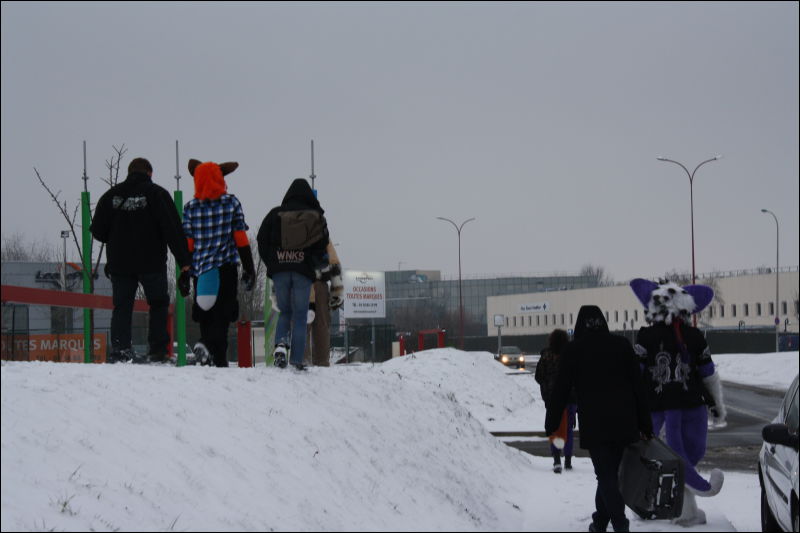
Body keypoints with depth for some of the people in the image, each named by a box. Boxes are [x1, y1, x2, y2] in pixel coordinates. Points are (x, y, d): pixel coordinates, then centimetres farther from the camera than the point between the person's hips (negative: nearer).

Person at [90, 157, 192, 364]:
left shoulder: (111, 195, 7)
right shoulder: (156, 193, -2)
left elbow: (97, 231, 7)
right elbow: (173, 230, -8)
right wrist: (184, 263, -9)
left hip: (119, 263, 2)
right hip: (151, 262, -2)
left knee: (122, 307, 8)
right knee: (159, 304, 12)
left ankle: (119, 349, -4)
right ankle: (158, 350, 3)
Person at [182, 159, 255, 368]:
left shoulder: (190, 207, 5)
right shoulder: (231, 202, 2)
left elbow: (187, 242, 2)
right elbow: (241, 238, 1)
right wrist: (249, 268, 5)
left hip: (200, 268, 2)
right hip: (226, 266, -2)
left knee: (205, 314, 14)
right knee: (222, 315, -7)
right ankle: (218, 356, -27)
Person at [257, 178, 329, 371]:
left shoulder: (275, 214, 4)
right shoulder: (316, 217, 2)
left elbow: (262, 240, 4)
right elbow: (323, 245, 1)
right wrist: (315, 263, 18)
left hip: (279, 270, 1)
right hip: (303, 272, -1)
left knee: (285, 312, 16)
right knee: (300, 316, 4)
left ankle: (281, 343, -11)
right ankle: (297, 361, -2)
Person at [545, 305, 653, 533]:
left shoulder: (574, 350, 1)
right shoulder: (622, 345, 8)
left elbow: (561, 390, 1)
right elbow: (638, 387, 6)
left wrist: (551, 425, 9)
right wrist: (645, 425, 9)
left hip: (594, 426, -3)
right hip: (625, 424, 3)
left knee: (606, 474, -2)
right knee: (611, 472, 14)